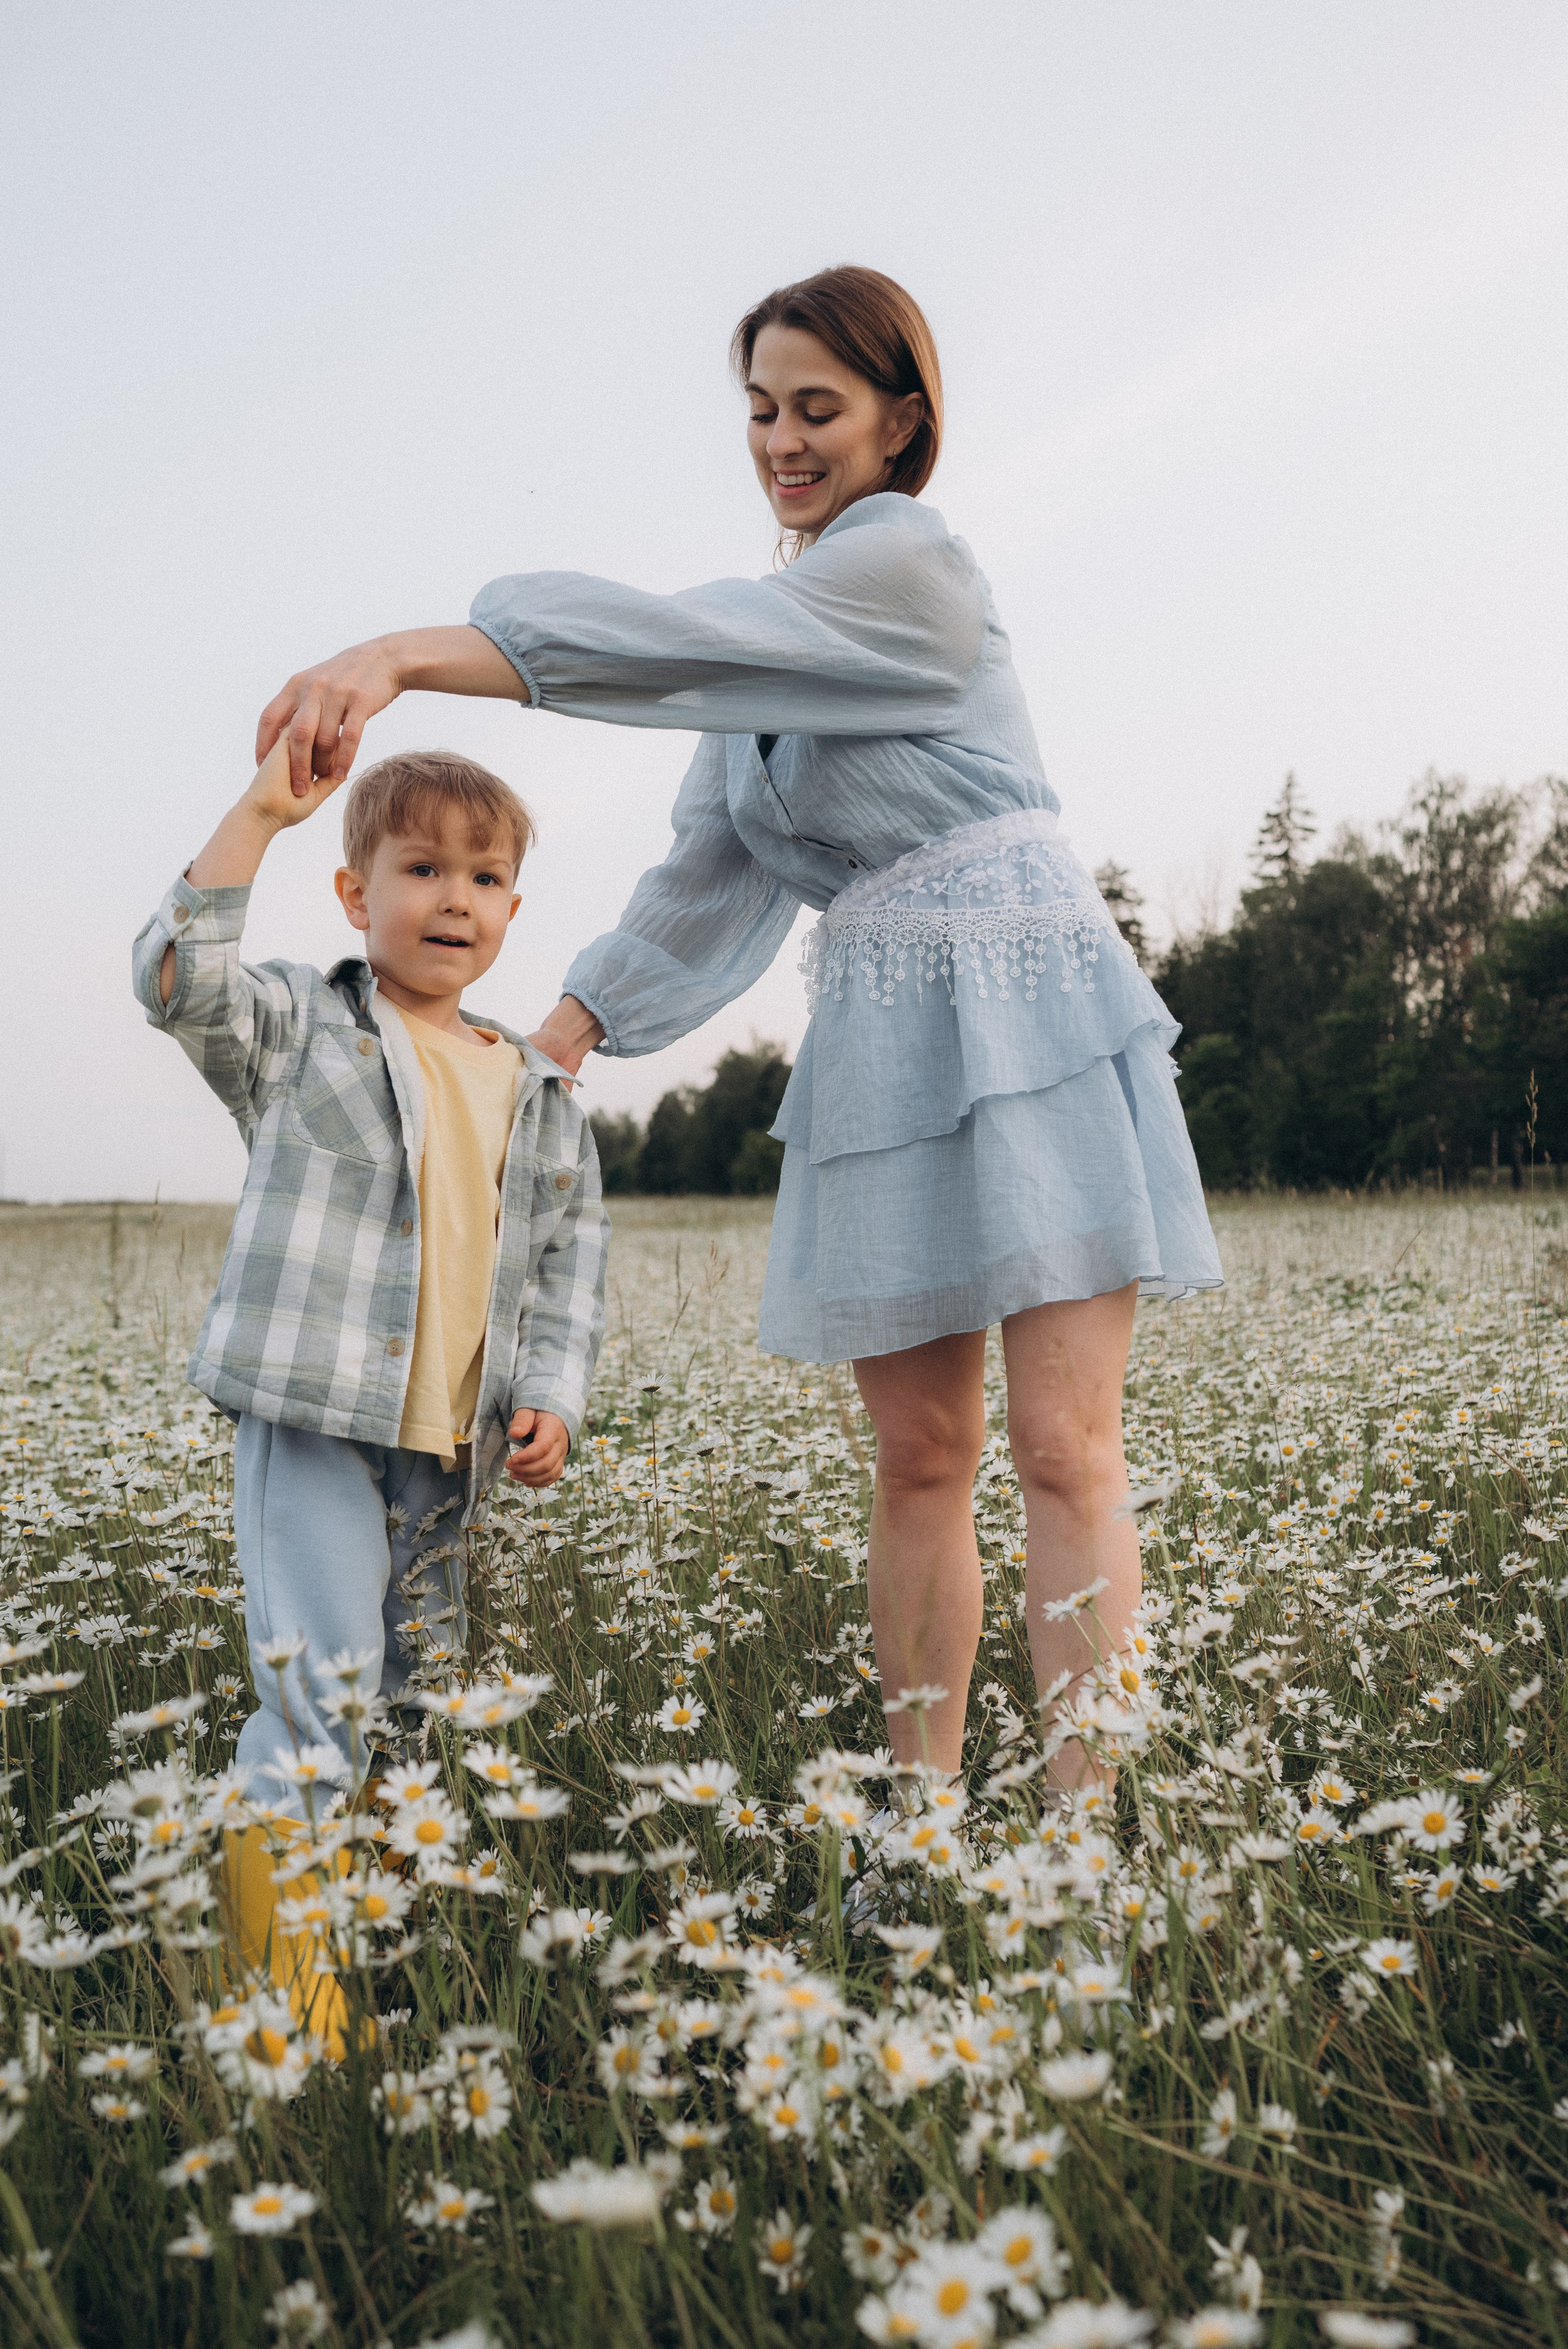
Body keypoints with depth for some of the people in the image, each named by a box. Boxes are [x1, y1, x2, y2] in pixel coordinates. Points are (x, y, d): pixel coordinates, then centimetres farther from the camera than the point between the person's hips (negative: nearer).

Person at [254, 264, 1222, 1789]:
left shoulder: (909, 558, -6)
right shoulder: (785, 635, 19)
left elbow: (675, 640, -22)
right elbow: (709, 876, 18)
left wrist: (404, 656, -29)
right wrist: (550, 1046, 12)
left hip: (1026, 1012, -7)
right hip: (878, 1043, 7)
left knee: (1064, 1447, -9)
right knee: (918, 1457, 6)